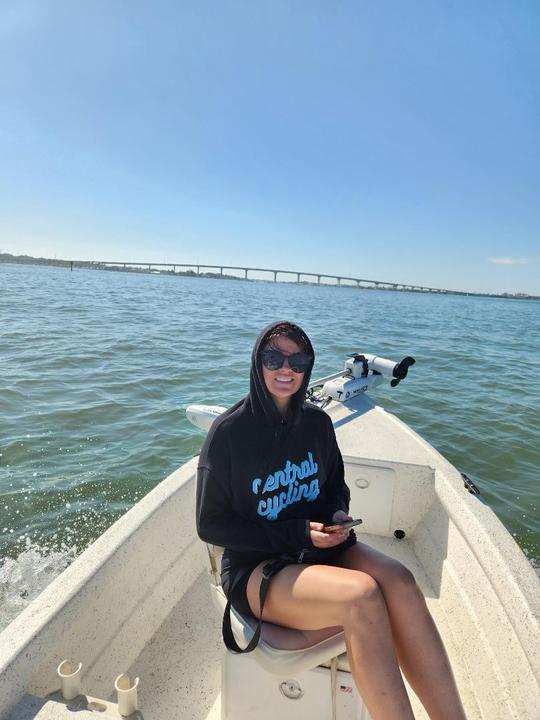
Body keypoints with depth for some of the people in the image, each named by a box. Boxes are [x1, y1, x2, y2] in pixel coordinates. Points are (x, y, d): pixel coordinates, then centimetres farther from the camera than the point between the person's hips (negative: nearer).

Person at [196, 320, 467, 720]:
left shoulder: (317, 422, 0)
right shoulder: (229, 432, -14)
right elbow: (211, 525, -10)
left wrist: (338, 514, -9)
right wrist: (298, 534, -17)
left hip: (321, 548, 5)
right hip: (256, 566, -4)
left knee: (399, 581, -25)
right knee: (362, 595, -30)